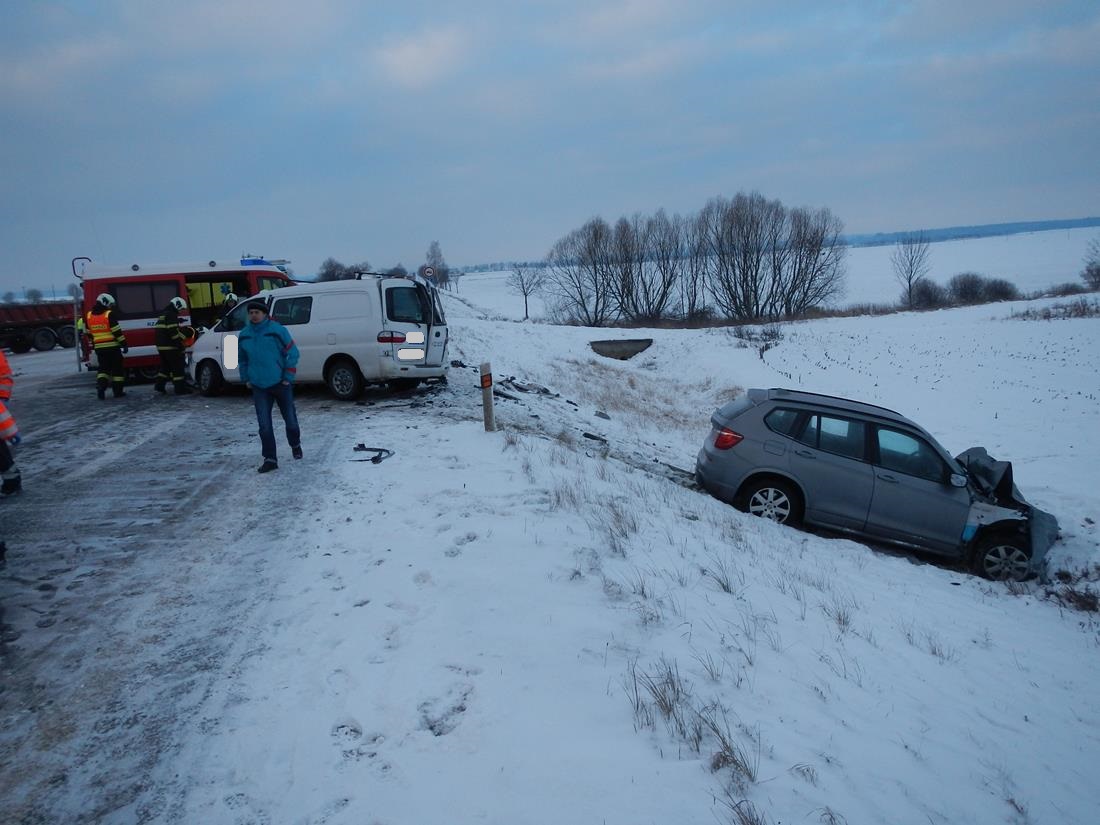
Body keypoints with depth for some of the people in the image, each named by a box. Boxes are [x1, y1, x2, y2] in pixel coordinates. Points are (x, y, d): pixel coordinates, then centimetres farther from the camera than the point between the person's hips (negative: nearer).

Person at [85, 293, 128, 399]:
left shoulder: (89, 316, 7)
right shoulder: (109, 315, -11)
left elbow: (89, 334, 14)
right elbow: (117, 332, -13)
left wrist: (93, 345, 24)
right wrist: (124, 344, -8)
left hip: (99, 348, 5)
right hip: (112, 347, -5)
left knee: (103, 368, 14)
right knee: (117, 368, 5)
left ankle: (101, 386, -6)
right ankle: (117, 391, 6)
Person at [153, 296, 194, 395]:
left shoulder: (164, 315, 21)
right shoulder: (171, 315, -12)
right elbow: (173, 332, -21)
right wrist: (180, 344, -20)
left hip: (161, 346, 10)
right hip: (170, 347, -10)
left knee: (166, 366, 20)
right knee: (178, 367, -6)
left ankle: (159, 385, 20)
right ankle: (180, 389, -6)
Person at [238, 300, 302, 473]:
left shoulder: (277, 330, -9)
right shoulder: (244, 335, 5)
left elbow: (292, 353, -7)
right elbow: (241, 359, 20)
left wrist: (288, 377, -9)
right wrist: (246, 379, 12)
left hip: (281, 384, -3)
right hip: (259, 387, 3)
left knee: (290, 419, 9)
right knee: (264, 425, -1)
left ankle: (295, 445, 37)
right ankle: (270, 459, 5)